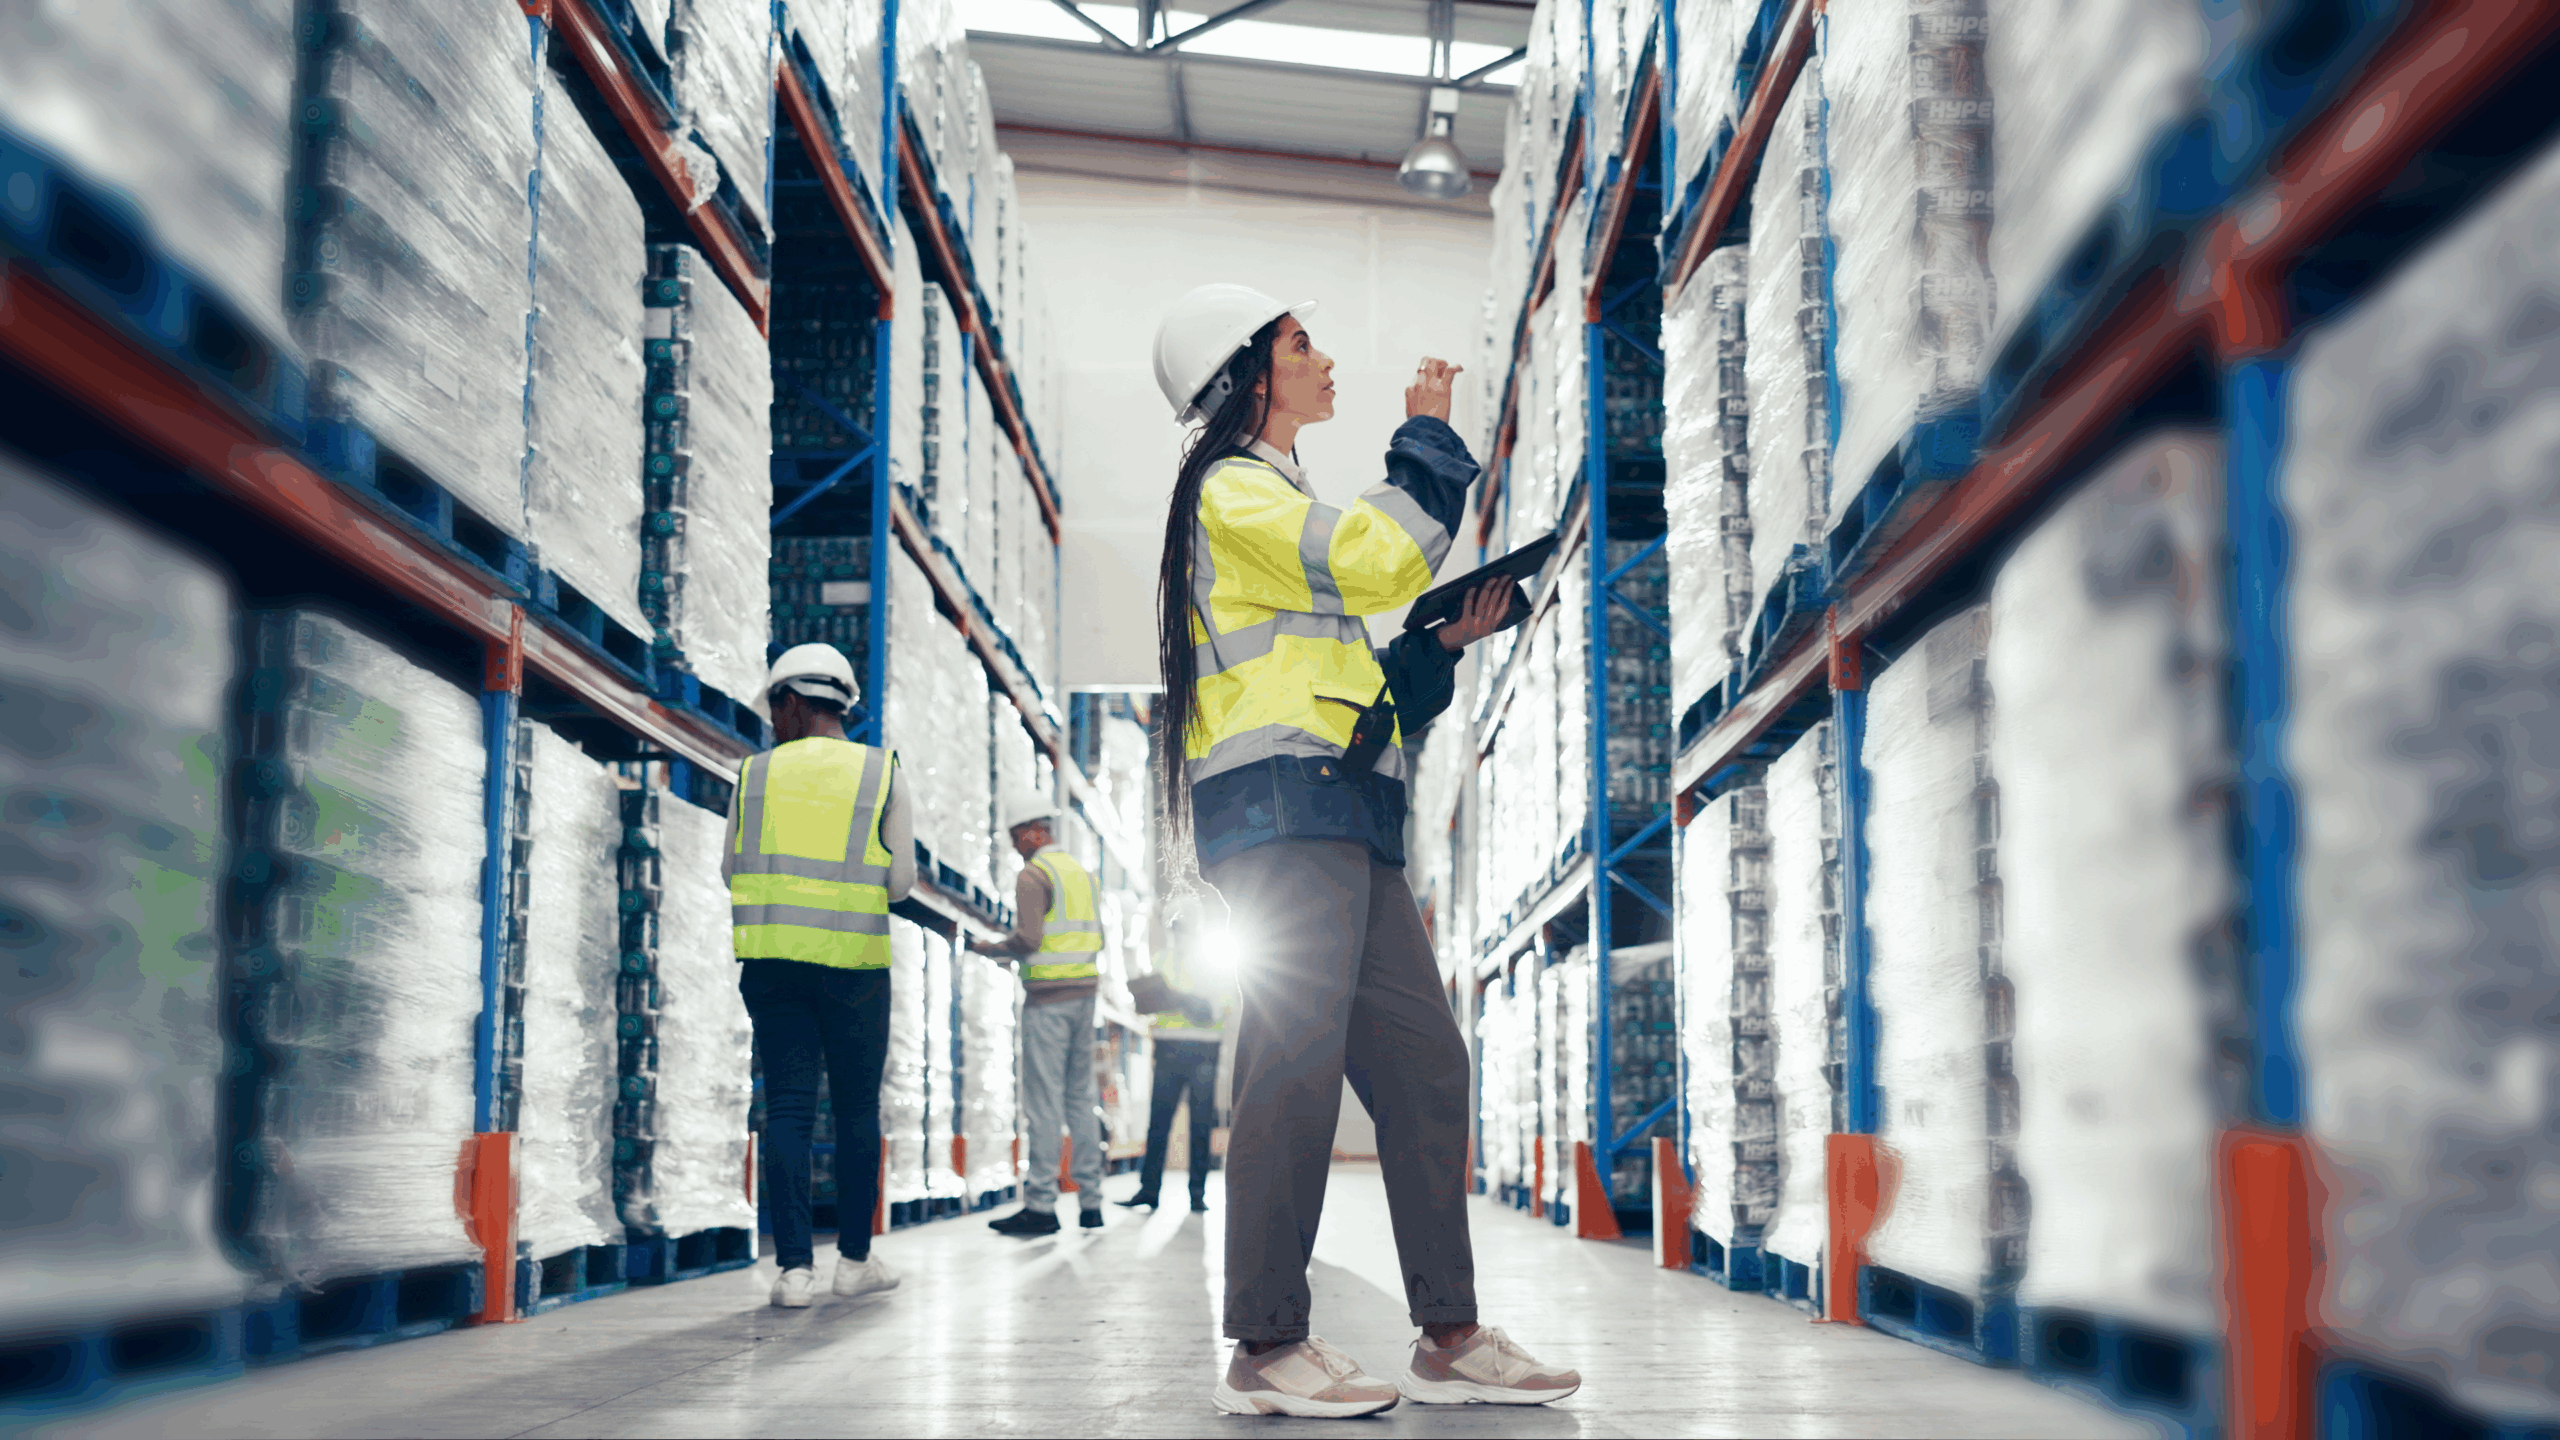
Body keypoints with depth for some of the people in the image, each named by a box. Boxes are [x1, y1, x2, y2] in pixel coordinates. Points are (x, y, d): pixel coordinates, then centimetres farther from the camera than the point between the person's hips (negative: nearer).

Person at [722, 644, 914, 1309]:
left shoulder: (757, 773, 3)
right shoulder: (881, 774, 0)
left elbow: (732, 873, 8)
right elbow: (901, 882, -3)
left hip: (772, 958, 1)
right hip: (853, 963, -1)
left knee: (786, 1109, 1)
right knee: (857, 1109, 10)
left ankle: (794, 1266, -6)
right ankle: (854, 1258, 15)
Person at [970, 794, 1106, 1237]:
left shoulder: (1034, 874, -9)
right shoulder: (1081, 872, 17)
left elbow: (1027, 938, -18)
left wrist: (987, 948, -2)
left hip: (1049, 998, -8)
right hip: (1085, 991, 8)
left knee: (1044, 1101, -8)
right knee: (1081, 1097, 9)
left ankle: (1040, 1204, -9)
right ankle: (1090, 1203, 9)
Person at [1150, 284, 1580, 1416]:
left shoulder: (1283, 504, 31)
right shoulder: (1231, 488, 1)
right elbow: (1380, 560, -15)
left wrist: (1443, 642, 14)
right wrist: (1427, 441, 0)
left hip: (1347, 824, 10)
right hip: (1281, 807, -10)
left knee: (1423, 1063, 2)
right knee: (1297, 1065, -15)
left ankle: (1450, 1337, 2)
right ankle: (1266, 1348, -13)